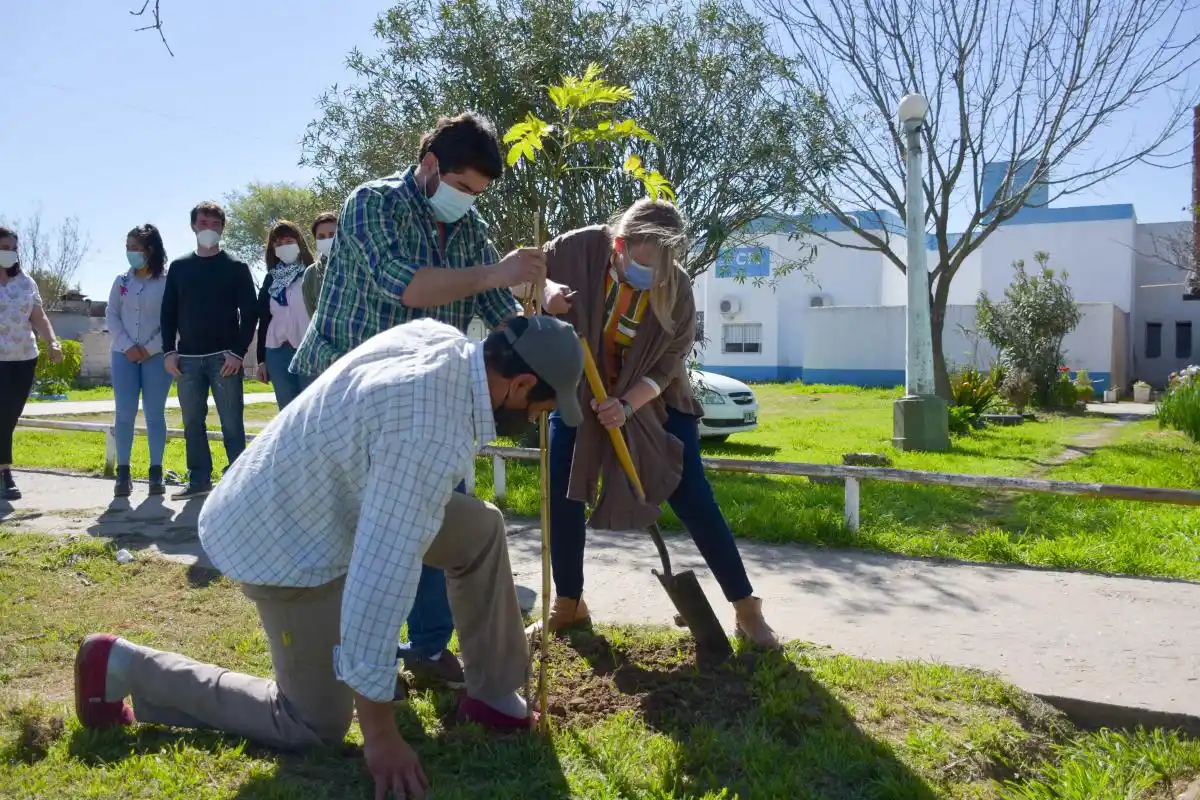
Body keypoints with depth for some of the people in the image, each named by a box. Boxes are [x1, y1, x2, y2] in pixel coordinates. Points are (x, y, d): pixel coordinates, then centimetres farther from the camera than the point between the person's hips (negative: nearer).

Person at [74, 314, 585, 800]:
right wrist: (379, 732, -28)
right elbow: (383, 577, -36)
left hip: (311, 497, 10)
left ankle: (493, 697, 16)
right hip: (288, 539, -9)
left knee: (481, 528, 7)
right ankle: (121, 667, 9)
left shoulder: (439, 338, -9)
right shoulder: (428, 433, -36)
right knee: (315, 726, 3)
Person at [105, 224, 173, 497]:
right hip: (124, 355, 3)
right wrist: (127, 346, -7)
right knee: (125, 414, 1)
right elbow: (111, 316, 5)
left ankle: (156, 473, 7)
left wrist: (150, 349, -12)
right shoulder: (121, 281, 8)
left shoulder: (166, 282, -2)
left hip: (157, 356, -3)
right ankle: (123, 472, 7)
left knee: (154, 415, 1)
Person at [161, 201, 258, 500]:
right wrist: (169, 351, 1)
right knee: (193, 423, 6)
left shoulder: (236, 267, 3)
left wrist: (238, 351, -11)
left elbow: (250, 312, -2)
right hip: (187, 359, 4)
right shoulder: (179, 267, 13)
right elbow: (168, 312, 12)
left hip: (224, 357, -3)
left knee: (231, 423, -3)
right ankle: (199, 479, 14)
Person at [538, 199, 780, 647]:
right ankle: (568, 604, 19)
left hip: (654, 400, -1)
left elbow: (668, 366, -17)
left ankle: (747, 609, 6)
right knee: (562, 496, -2)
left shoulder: (677, 288, -21)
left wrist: (627, 405, -33)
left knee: (693, 499, -5)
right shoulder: (579, 249, -23)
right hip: (578, 393, 1)